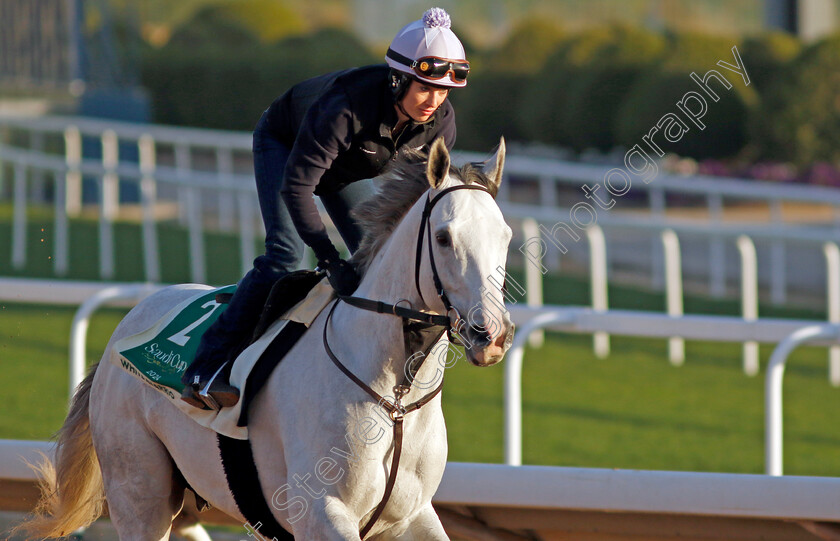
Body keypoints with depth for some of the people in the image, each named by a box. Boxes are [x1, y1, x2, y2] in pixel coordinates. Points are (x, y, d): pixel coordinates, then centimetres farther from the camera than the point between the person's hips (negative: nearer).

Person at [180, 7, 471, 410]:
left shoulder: (440, 122, -25)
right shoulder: (346, 105, -44)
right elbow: (296, 186, -42)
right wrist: (329, 259, -48)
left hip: (347, 170, 6)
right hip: (284, 145, -6)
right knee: (284, 252, -22)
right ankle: (207, 370, -22)